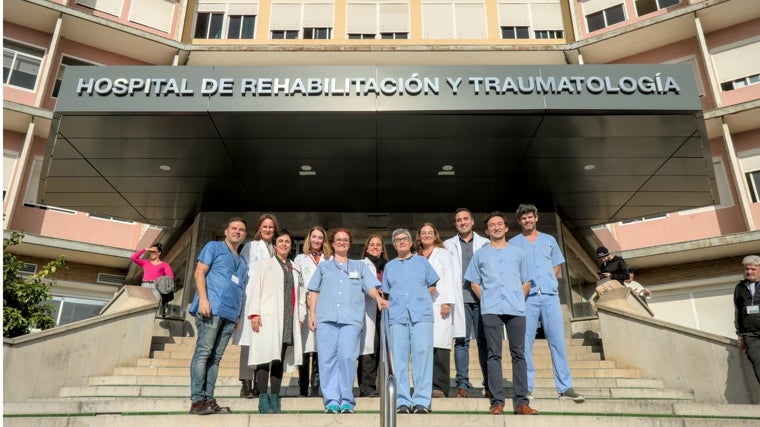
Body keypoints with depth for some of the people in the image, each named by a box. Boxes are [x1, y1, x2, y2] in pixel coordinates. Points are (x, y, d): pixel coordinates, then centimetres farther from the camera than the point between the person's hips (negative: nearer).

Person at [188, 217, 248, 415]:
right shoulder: (214, 247, 9)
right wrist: (203, 299, -14)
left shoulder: (243, 261, 25)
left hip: (231, 314, 6)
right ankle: (197, 400, -7)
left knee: (215, 358, 5)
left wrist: (239, 314, 15)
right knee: (203, 353, -8)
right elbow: (199, 272, -2)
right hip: (212, 308, -6)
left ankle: (209, 400, 7)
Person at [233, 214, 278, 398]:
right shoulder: (250, 247, 8)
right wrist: (241, 298, -7)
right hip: (251, 298, -3)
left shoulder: (275, 250, 17)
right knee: (248, 342, -5)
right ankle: (246, 383, 0)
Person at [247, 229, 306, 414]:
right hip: (267, 317, -3)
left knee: (280, 359, 3)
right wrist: (254, 314, -8)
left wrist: (301, 317, 9)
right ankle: (263, 400, -4)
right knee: (266, 356, -9)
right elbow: (256, 288, 2)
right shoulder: (266, 264, 11)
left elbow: (300, 295, 19)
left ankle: (275, 400, 7)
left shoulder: (295, 269, 21)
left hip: (289, 319, 4)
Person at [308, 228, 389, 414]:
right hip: (326, 317, 1)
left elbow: (370, 286, 10)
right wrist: (312, 314, 5)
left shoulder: (359, 266, 22)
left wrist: (378, 298, -10)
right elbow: (314, 292, 17)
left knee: (347, 357, -13)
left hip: (351, 318, -1)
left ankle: (346, 400, -3)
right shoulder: (324, 266, 23)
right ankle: (331, 401, 0)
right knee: (327, 358, -5)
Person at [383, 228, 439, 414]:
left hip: (421, 315, -1)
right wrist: (396, 303, 6)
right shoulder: (389, 266, 20)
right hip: (397, 316, 2)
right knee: (399, 357, -1)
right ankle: (402, 401, 5)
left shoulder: (421, 261, 16)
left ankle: (422, 401, -3)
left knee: (422, 354, -7)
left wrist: (419, 297, 5)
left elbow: (432, 288, 17)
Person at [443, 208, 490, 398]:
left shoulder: (485, 244, 14)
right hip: (460, 298, 0)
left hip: (481, 297, 0)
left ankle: (489, 384, 7)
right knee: (461, 340, -3)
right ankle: (462, 384, 1)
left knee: (484, 340, 0)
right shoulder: (448, 245, 15)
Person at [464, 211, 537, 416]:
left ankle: (521, 401, 4)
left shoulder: (518, 253, 16)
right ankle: (497, 401, 0)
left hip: (516, 309, 1)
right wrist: (486, 299, 3)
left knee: (519, 353, 0)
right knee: (494, 355, -2)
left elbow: (526, 282, 18)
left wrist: (518, 300, 6)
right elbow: (474, 283, 14)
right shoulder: (480, 255, 14)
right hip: (491, 310, -1)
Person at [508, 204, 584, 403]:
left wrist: (549, 282, 6)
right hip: (526, 297, -1)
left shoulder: (549, 240, 17)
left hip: (550, 295, 2)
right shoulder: (513, 243, 10)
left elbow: (557, 266, 20)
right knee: (525, 343, -1)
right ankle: (526, 386, 6)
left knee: (558, 340, -2)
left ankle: (565, 387, 3)